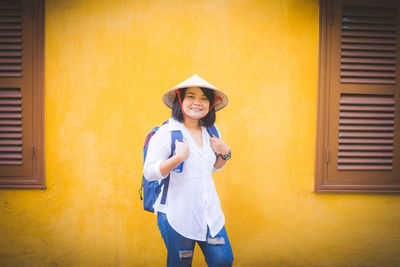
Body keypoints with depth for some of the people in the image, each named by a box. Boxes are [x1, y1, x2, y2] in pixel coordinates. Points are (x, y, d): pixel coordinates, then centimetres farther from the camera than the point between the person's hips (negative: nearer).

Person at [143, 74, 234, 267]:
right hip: (177, 214, -5)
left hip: (209, 212, 5)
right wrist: (178, 157, -25)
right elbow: (149, 173, -14)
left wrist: (225, 153, 0)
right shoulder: (166, 133, -12)